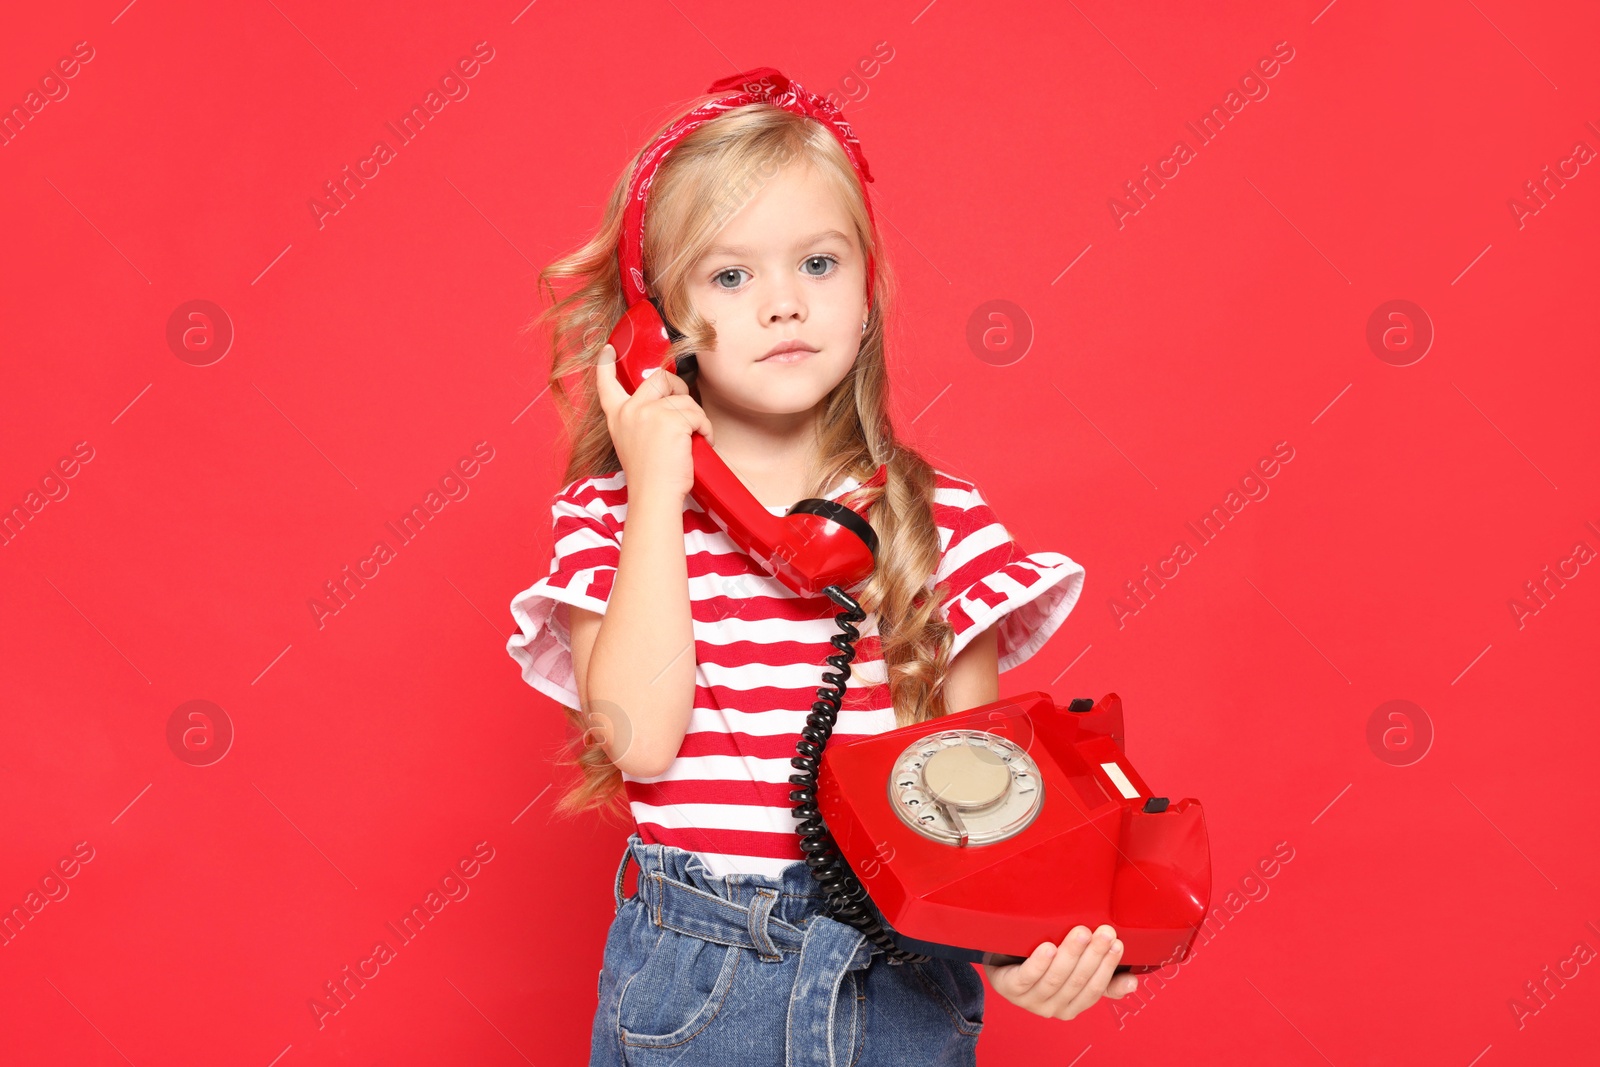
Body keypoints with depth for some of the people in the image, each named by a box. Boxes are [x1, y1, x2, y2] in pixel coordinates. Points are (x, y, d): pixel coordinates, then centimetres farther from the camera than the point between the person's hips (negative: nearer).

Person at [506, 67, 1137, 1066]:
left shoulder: (940, 516, -3)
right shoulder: (611, 516, -4)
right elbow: (642, 739, -19)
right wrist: (658, 487, -16)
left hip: (902, 980, 1)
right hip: (696, 974, -1)